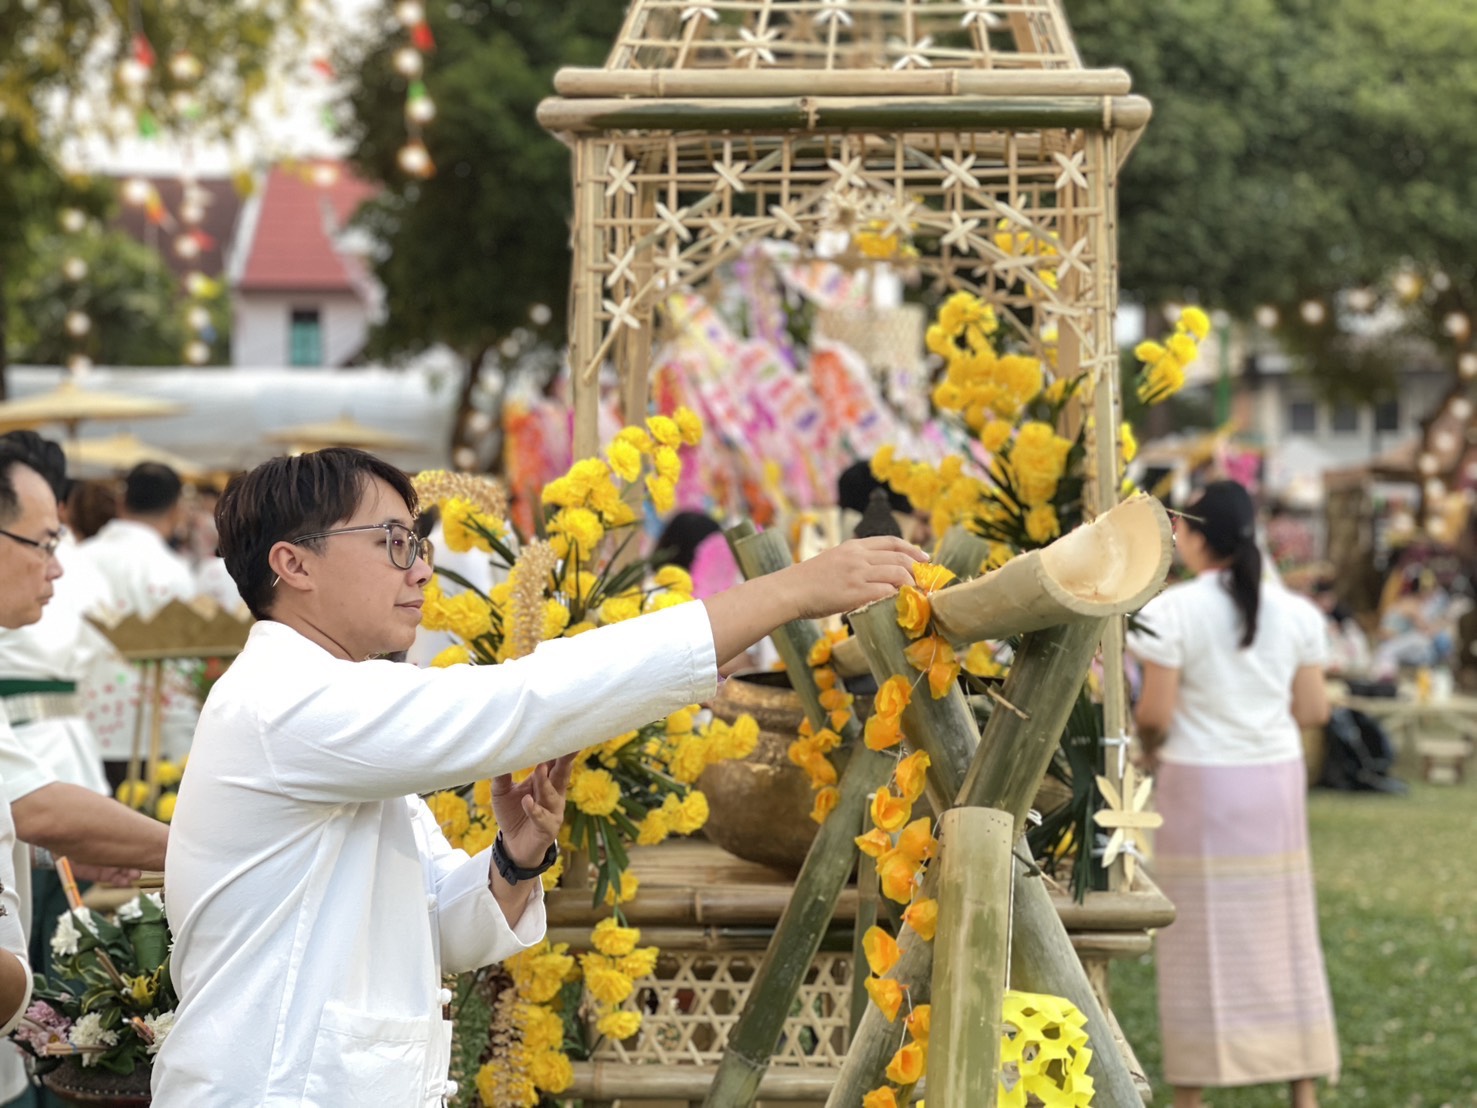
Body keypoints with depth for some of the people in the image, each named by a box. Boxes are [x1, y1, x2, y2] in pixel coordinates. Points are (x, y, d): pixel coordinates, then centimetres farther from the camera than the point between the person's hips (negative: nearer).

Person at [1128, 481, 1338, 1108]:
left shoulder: (1172, 610, -11)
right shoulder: (1295, 612, 2)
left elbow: (1155, 714, -14)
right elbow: (1313, 710, 4)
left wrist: (1148, 749, 8)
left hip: (1201, 781, -3)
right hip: (1276, 778, 4)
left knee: (1202, 941, 3)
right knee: (1283, 937, 10)